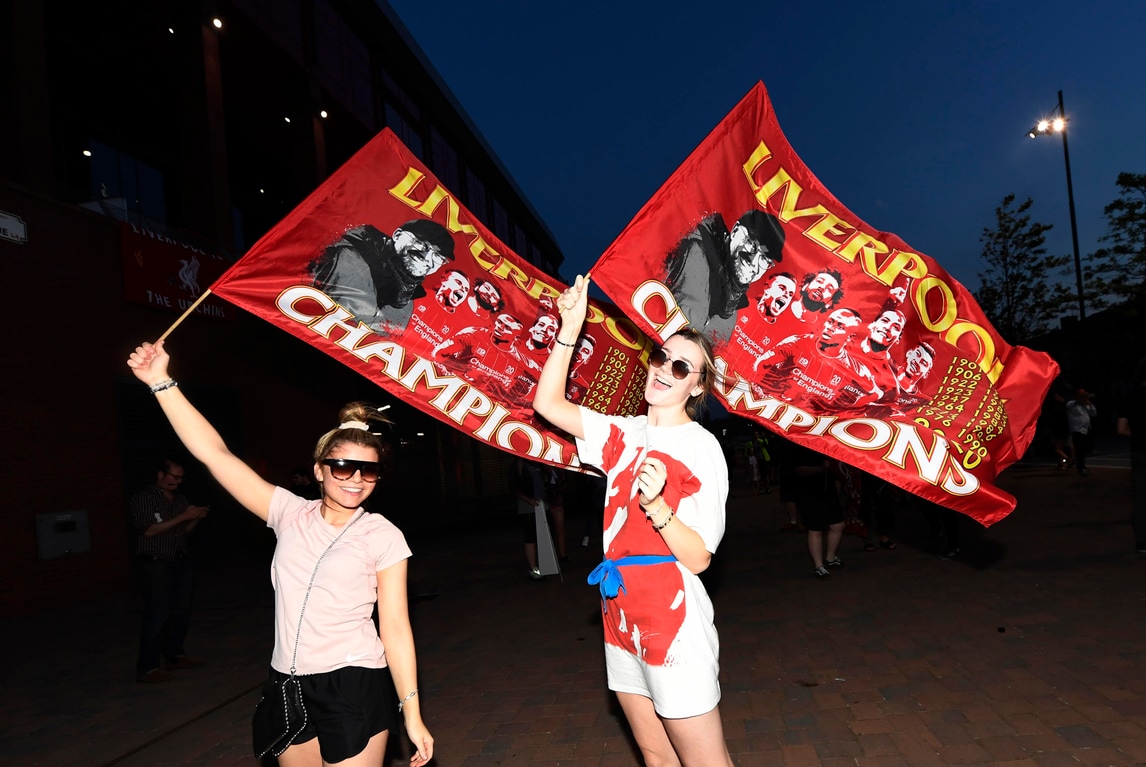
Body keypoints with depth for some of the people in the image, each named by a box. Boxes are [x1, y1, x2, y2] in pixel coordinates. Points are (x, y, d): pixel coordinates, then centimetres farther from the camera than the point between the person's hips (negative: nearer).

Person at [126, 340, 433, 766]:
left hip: (355, 688, -4)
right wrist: (162, 382, -4)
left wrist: (412, 715, -7)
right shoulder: (292, 515, 1)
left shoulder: (382, 536, -6)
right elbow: (215, 454, -1)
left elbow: (396, 631, -5)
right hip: (287, 687, 4)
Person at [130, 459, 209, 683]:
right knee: (157, 615, -8)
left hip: (181, 562, 7)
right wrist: (182, 517, -20)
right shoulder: (143, 498, -7)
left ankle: (174, 656, 26)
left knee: (181, 612, 12)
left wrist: (196, 518, -3)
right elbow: (149, 530, -17)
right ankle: (147, 668, -1)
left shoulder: (179, 499, 12)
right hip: (156, 564, -7)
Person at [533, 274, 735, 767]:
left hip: (674, 620, -6)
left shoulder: (700, 447, -11)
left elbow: (698, 558, -14)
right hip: (621, 615, 6)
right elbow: (548, 403, 4)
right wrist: (569, 330, -1)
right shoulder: (626, 435, 7)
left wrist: (656, 505, -30)